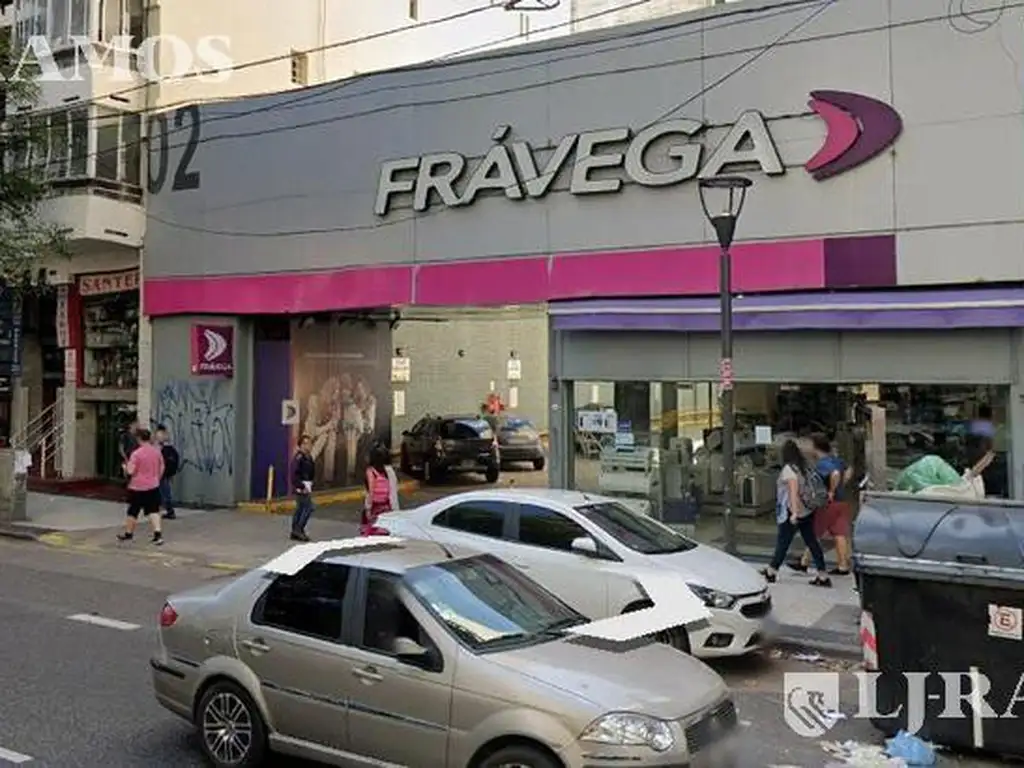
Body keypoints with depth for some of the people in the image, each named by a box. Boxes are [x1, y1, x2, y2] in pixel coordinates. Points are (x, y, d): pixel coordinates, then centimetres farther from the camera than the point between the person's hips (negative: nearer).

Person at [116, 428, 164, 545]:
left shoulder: (136, 453, -16)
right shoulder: (157, 451, 2)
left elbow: (130, 471, -17)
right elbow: (162, 468, 12)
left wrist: (125, 467, 4)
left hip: (137, 487, -4)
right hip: (153, 486, 4)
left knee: (133, 511, 12)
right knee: (153, 510, 3)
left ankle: (128, 533, 28)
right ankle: (158, 533, -11)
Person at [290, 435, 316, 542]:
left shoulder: (308, 457, 12)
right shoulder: (298, 458, -18)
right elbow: (294, 474, -23)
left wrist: (310, 485, 15)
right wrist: (302, 486, -24)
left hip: (307, 486, 10)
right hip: (301, 487, -10)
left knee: (300, 508, 12)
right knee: (309, 507, -11)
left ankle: (295, 532, 19)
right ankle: (298, 529, -5)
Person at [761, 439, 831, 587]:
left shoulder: (789, 469, -14)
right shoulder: (804, 467, 11)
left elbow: (794, 490, -23)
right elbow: (807, 487, 15)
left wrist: (794, 512, -27)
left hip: (793, 511, -8)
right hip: (807, 511, 8)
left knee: (783, 542, 4)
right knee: (812, 542, 8)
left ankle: (771, 572, 16)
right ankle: (823, 576, 6)